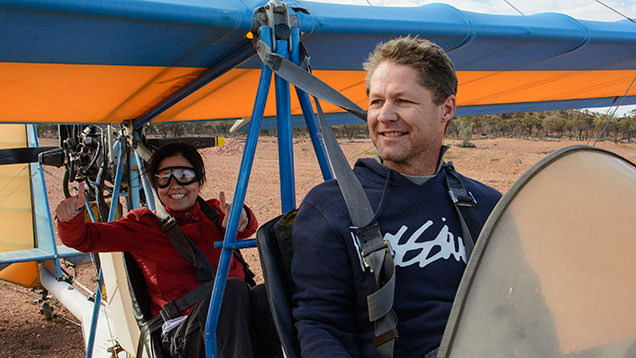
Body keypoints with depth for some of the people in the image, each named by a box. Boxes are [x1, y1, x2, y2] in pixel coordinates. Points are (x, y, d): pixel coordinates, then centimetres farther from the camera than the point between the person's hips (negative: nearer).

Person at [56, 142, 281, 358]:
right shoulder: (144, 224, 17)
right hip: (181, 333, -2)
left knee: (267, 294, -34)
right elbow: (85, 238, 8)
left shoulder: (214, 212, 21)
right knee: (233, 288, -34)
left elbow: (247, 226, -2)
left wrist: (239, 216, -28)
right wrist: (71, 217, -17)